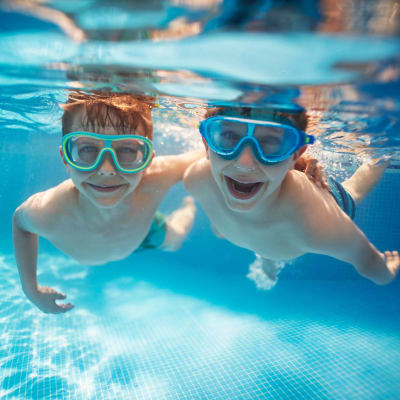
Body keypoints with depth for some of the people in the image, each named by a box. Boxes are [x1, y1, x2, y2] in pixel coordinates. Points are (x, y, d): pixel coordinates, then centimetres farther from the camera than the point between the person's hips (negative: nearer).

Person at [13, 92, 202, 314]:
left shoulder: (156, 177, -48)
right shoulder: (46, 215, -44)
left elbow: (202, 157, -29)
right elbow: (20, 220, -19)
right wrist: (31, 289, -17)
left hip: (145, 228, 0)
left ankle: (188, 205, 55)